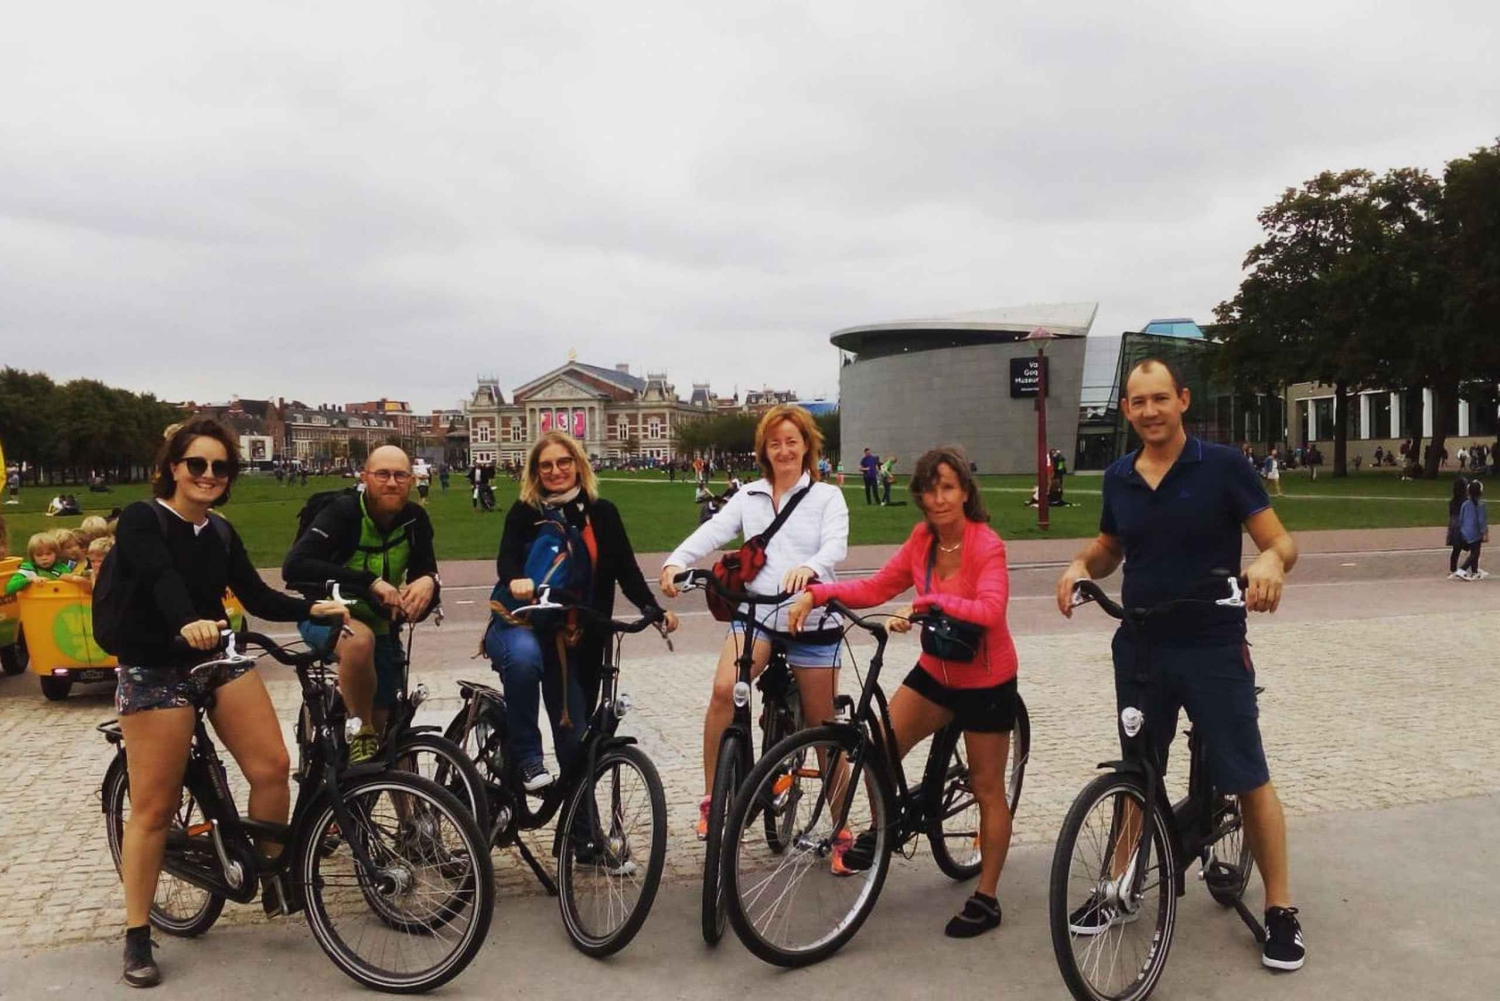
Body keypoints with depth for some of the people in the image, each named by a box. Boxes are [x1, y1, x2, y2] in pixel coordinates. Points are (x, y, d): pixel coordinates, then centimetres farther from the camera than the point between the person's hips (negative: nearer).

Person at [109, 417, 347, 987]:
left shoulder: (222, 534, 9)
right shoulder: (141, 519, -9)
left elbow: (258, 599, 5)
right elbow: (161, 579, -28)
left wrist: (314, 609, -12)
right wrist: (188, 624, -47)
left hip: (220, 660, 5)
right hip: (154, 671, -5)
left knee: (272, 767, -9)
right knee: (154, 807, -2)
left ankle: (274, 877, 13)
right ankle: (137, 939, 11)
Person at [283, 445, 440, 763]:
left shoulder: (415, 520, -9)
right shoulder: (343, 512, -23)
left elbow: (425, 571, -4)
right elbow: (294, 567, -35)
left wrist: (428, 582, -31)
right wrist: (370, 582, -42)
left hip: (380, 624, 5)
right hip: (326, 615, -5)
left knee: (386, 724, 6)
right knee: (360, 639, -38)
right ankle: (360, 736, -21)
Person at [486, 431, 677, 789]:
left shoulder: (602, 513, 4)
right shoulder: (524, 513, 0)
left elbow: (626, 570, 1)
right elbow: (506, 558, -16)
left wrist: (655, 610, -14)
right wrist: (516, 580, -40)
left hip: (569, 637, 2)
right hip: (518, 623, -2)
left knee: (574, 735, 0)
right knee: (524, 655, -38)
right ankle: (527, 758, -24)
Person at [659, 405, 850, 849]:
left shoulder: (827, 497, 2)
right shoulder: (748, 497, 10)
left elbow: (836, 545, -16)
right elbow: (713, 531, -6)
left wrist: (808, 567, -39)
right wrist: (675, 561, -26)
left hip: (811, 619, -1)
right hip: (755, 613, 2)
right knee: (724, 689, -26)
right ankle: (711, 798, -12)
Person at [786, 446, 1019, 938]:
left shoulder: (986, 545, -21)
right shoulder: (923, 539, -4)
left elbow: (990, 610, -36)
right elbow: (875, 589, -3)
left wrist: (924, 603, -40)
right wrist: (815, 593, -14)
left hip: (986, 680, -5)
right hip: (936, 670, 5)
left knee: (987, 788, 6)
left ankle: (986, 899, 19)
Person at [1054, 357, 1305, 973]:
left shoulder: (1222, 466, -8)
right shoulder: (1118, 478, 4)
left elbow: (1281, 541, -8)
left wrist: (1270, 560, -31)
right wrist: (1080, 565, -4)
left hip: (1214, 647, -4)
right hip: (1139, 647, 4)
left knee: (1247, 780, 2)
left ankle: (1280, 910, 17)